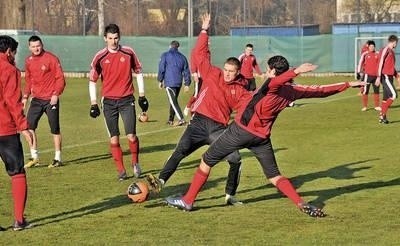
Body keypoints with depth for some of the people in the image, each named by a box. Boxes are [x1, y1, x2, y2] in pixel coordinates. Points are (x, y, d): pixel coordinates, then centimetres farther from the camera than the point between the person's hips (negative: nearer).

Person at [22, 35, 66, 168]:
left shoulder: (51, 58, -9)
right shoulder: (28, 61, 8)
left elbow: (60, 78, -9)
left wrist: (56, 94, -19)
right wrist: (25, 96, 7)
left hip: (51, 99, -5)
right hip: (36, 99, 5)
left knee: (55, 129, 1)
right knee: (29, 126, -3)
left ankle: (58, 158, 11)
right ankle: (34, 157, 7)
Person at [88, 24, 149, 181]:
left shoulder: (128, 53, 0)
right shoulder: (100, 57, -2)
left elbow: (138, 72, 11)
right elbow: (92, 81, 3)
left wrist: (142, 96, 9)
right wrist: (93, 104, -2)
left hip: (127, 100, 0)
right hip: (109, 101, 0)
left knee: (131, 136, -8)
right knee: (114, 139, -1)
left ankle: (135, 163, 17)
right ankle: (121, 170, 10)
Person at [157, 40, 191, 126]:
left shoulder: (165, 55, -1)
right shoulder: (182, 57, 12)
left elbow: (161, 68, -4)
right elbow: (186, 71, 12)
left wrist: (160, 80, 4)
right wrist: (187, 84, 14)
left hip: (169, 82, -5)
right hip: (179, 83, 5)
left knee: (173, 102, -8)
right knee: (173, 101, 17)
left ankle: (181, 119, -21)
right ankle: (170, 120, 21)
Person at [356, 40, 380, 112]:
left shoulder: (377, 54, 9)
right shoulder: (365, 54, -3)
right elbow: (360, 63, -3)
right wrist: (359, 73, -8)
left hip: (376, 75, 4)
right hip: (367, 75, -4)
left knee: (376, 90, 9)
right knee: (365, 91, -3)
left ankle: (377, 106, 18)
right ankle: (364, 106, 3)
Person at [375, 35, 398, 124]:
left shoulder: (392, 52, 18)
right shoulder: (385, 50, -10)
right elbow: (380, 64, -15)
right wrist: (379, 77, -20)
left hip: (390, 77, 9)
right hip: (385, 77, -9)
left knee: (386, 97, 9)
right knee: (393, 95, -16)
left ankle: (382, 118, 12)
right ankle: (382, 114, -14)